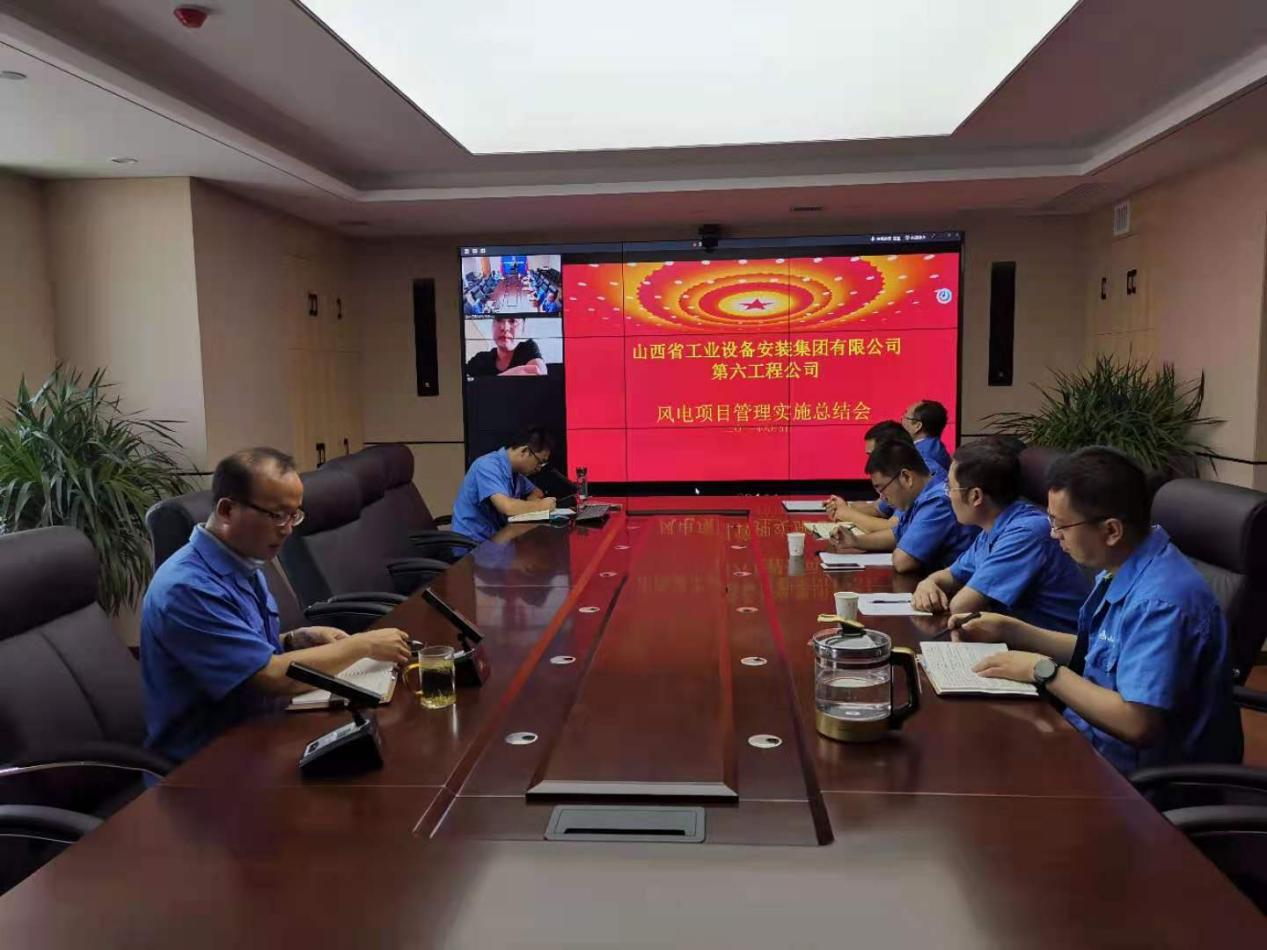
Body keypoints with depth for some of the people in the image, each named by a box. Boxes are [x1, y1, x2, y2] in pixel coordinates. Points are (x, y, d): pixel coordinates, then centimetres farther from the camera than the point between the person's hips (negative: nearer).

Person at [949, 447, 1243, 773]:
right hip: (1092, 740, 8)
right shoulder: (1122, 567, 1)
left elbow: (1138, 724, -29)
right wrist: (1010, 630, 7)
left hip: (1136, 776, -8)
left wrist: (1044, 670, -21)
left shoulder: (1162, 601, -27)